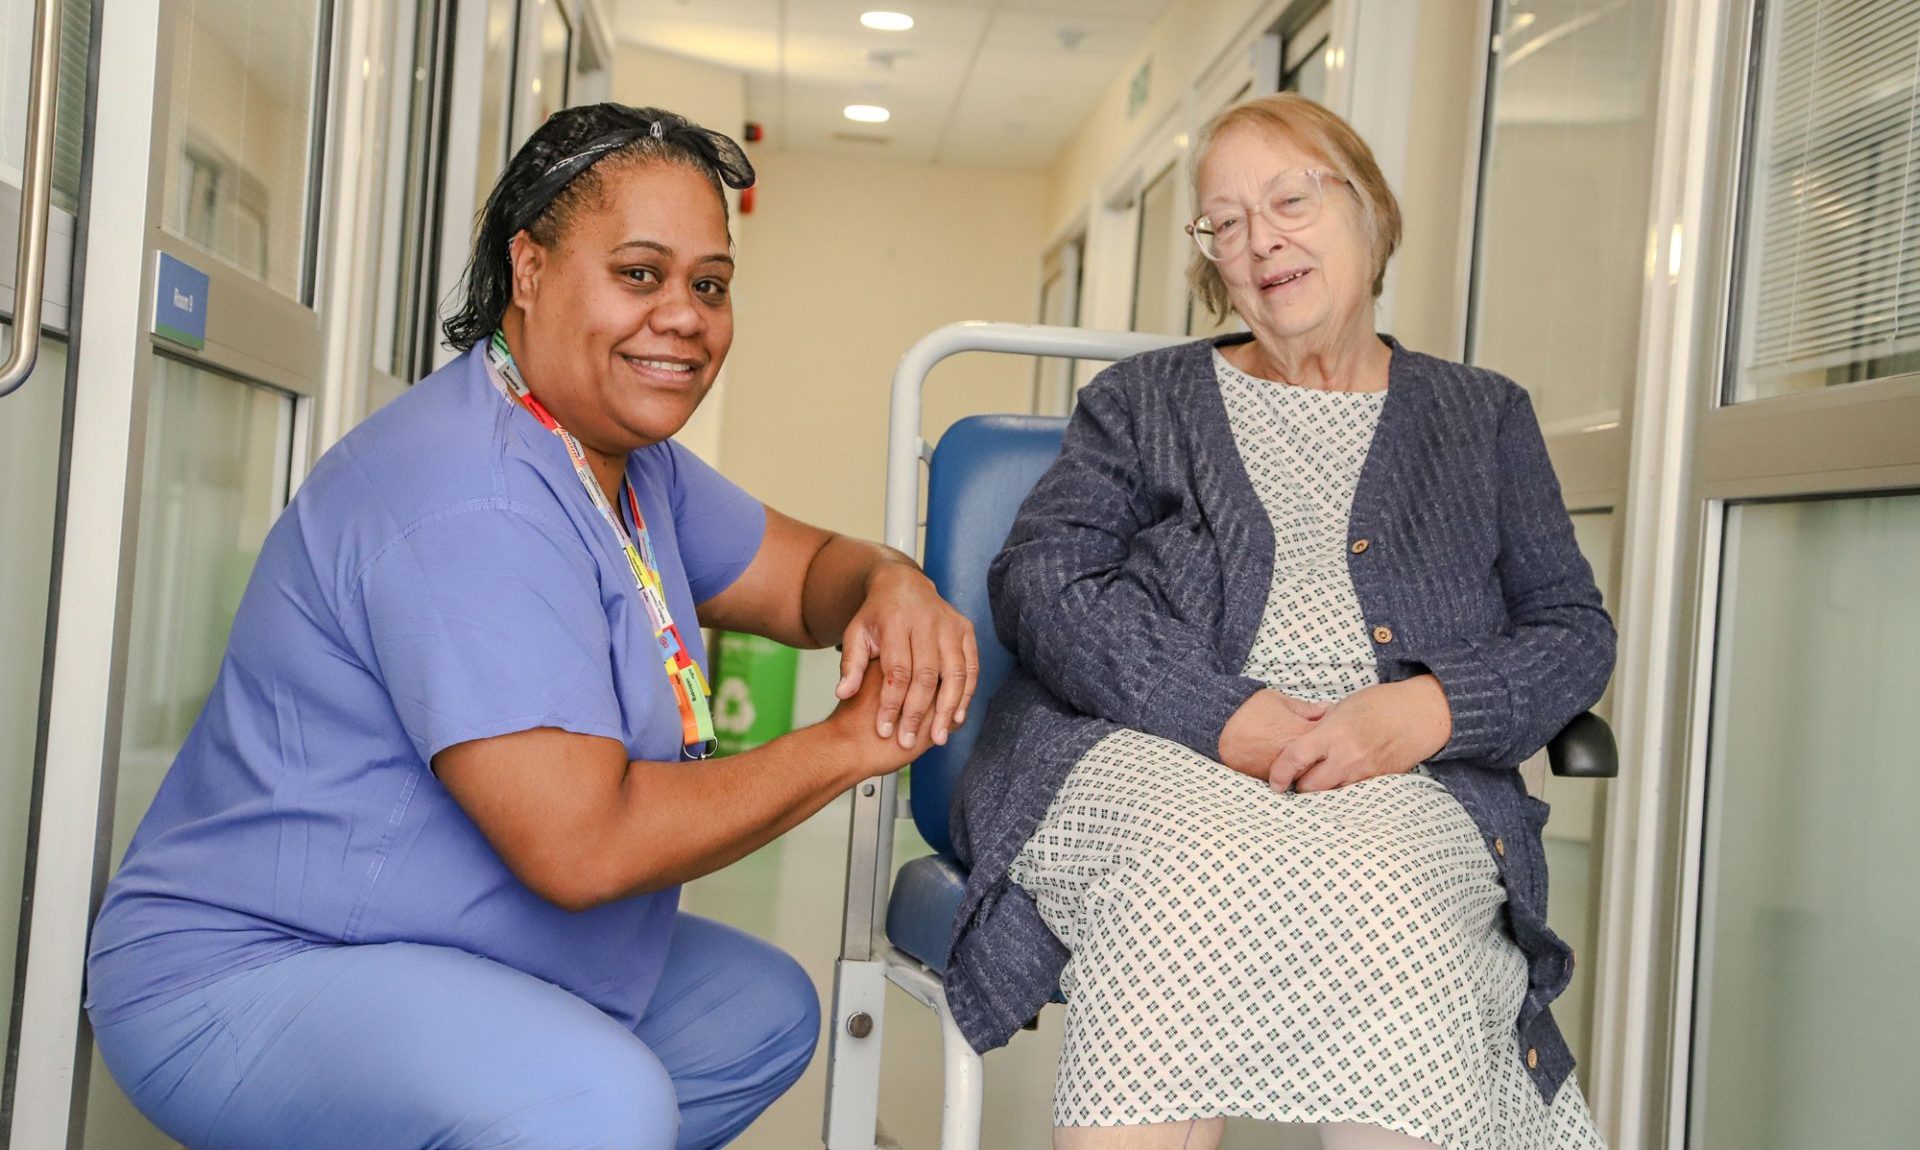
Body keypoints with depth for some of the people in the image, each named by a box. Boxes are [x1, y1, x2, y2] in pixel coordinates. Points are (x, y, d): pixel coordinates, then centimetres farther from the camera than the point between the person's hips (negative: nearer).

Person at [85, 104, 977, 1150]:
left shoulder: (630, 457, 7)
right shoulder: (471, 494, -25)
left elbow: (802, 573, 13)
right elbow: (582, 844, -30)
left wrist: (889, 585, -12)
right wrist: (850, 744, -19)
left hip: (489, 970, 10)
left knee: (767, 1008, 19)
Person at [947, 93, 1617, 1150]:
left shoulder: (1482, 417, 24)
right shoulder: (1142, 401, 21)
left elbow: (1573, 633, 14)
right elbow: (1039, 580, 6)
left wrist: (1424, 711, -9)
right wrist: (1221, 713, -12)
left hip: (1402, 783, 1)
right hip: (1150, 755, 0)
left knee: (1374, 895, -37)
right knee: (1199, 867, -37)